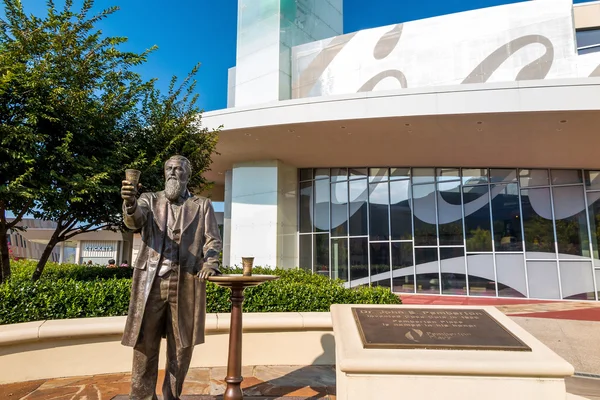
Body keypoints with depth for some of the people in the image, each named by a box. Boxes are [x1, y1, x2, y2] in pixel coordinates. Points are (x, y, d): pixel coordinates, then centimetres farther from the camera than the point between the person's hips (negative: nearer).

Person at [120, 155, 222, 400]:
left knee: (182, 345, 7)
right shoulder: (150, 200, 11)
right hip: (151, 282, 0)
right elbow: (134, 221, -9)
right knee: (144, 342, 2)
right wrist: (130, 203, -33)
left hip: (187, 284, 0)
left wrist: (209, 264, -16)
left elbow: (213, 240, 5)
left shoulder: (202, 205, 10)